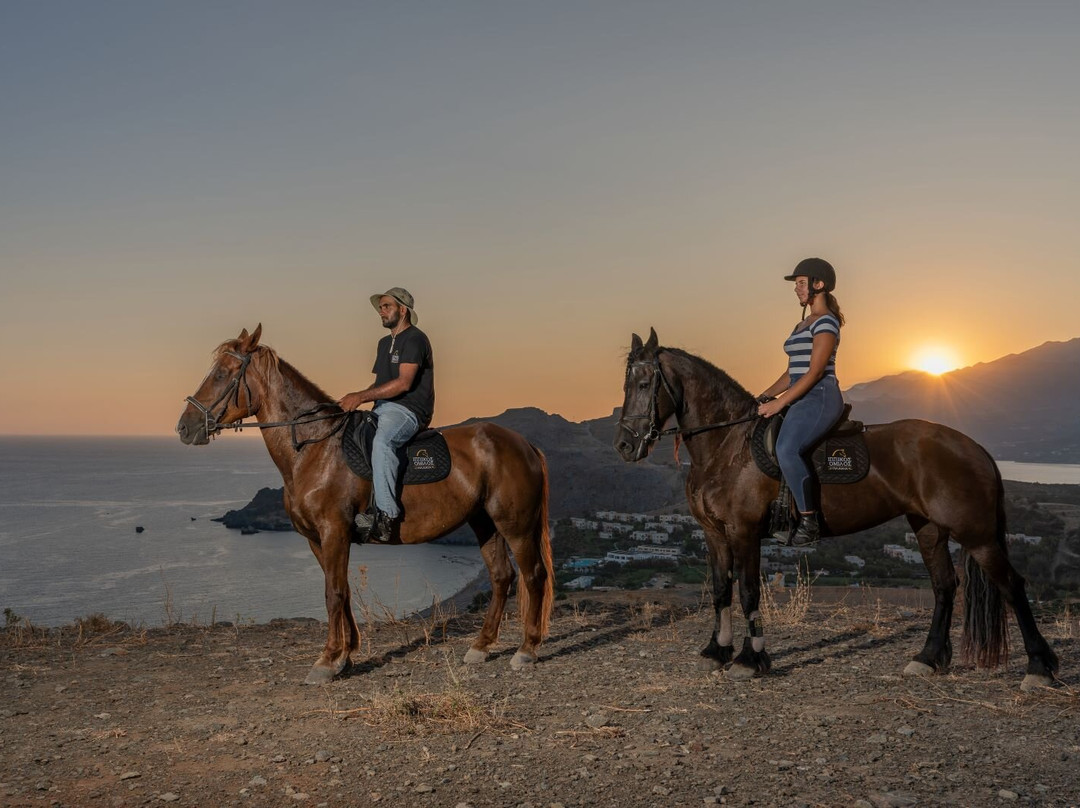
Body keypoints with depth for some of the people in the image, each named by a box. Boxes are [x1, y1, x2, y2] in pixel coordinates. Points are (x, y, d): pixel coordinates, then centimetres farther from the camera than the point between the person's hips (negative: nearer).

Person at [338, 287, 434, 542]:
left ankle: (387, 516, -41)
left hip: (408, 410, -10)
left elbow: (403, 383, -18)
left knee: (381, 442, -37)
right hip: (382, 408, 10)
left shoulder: (414, 339, -7)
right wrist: (353, 400, 4)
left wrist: (362, 396, -20)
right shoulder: (384, 343, 23)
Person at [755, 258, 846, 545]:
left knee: (786, 449, -32)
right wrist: (764, 397, 12)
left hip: (820, 397, -10)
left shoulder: (826, 322, -7)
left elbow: (815, 372, -15)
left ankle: (810, 521, -25)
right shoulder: (803, 325, 22)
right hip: (802, 400, 10)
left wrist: (779, 403, -19)